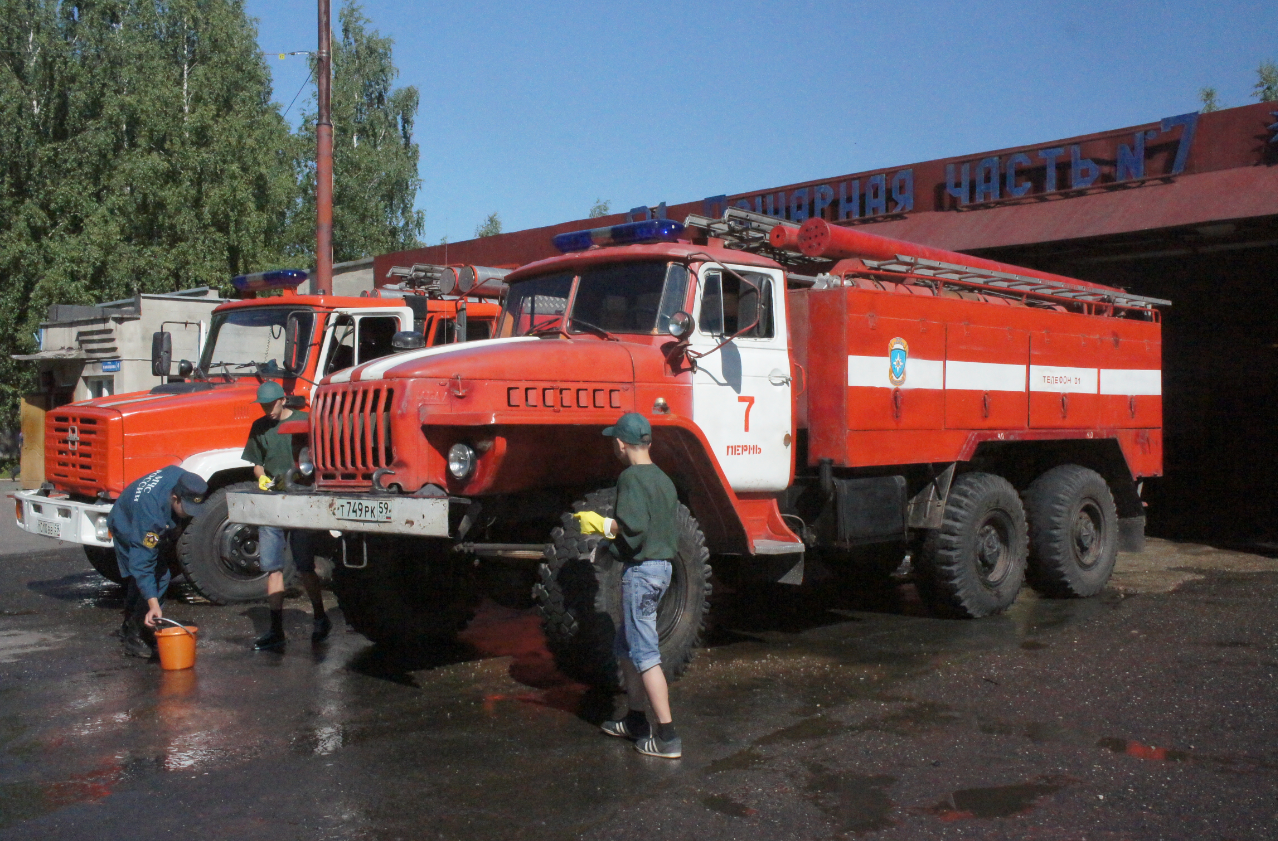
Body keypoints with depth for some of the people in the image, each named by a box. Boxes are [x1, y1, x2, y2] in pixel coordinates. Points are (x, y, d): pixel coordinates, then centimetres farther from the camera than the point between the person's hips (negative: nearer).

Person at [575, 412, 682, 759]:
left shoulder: (631, 477, -15)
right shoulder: (663, 479, 13)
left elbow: (633, 526, -27)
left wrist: (602, 524, -11)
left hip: (640, 571, -9)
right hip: (662, 566, 9)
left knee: (644, 653, -7)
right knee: (628, 646, 20)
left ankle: (667, 737, -7)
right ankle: (635, 720, 29)